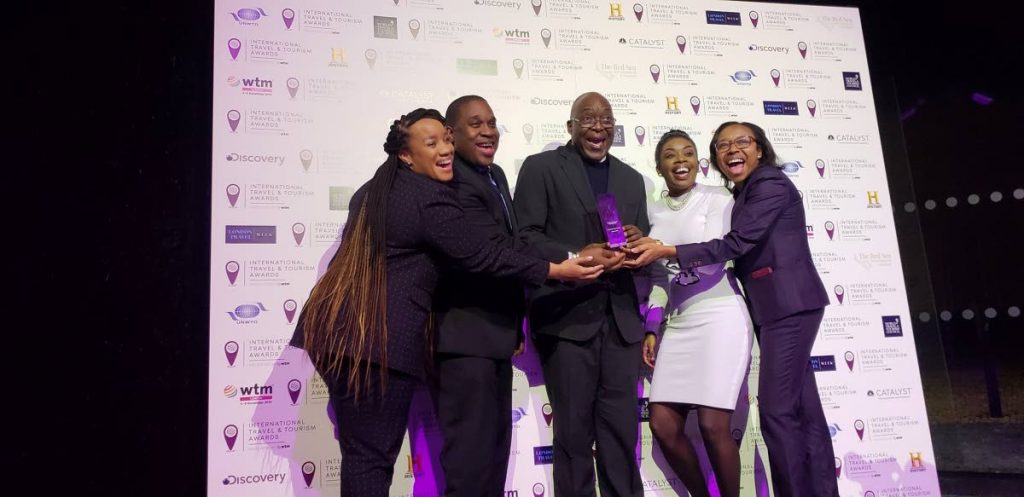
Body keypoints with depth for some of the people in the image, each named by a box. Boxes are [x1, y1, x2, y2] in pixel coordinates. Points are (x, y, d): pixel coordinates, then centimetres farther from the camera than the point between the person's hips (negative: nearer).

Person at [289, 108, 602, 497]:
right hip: (379, 336, -9)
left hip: (335, 325, 9)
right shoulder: (432, 199, -12)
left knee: (359, 449, 17)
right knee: (372, 455, 0)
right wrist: (556, 270, -7)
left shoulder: (374, 190, 17)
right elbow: (480, 256, -12)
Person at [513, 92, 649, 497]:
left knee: (622, 429, 8)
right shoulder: (541, 167, 3)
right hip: (567, 317, -4)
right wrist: (575, 257, -19)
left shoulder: (631, 179, 19)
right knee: (573, 430, 6)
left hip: (621, 318, 4)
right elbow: (524, 236, -6)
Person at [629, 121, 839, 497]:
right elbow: (741, 250, 14)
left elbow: (736, 244, -19)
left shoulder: (771, 183, -10)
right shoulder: (743, 195, 18)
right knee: (801, 408, 11)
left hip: (790, 304, -9)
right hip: (775, 307, 9)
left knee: (776, 410, -9)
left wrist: (666, 251, -24)